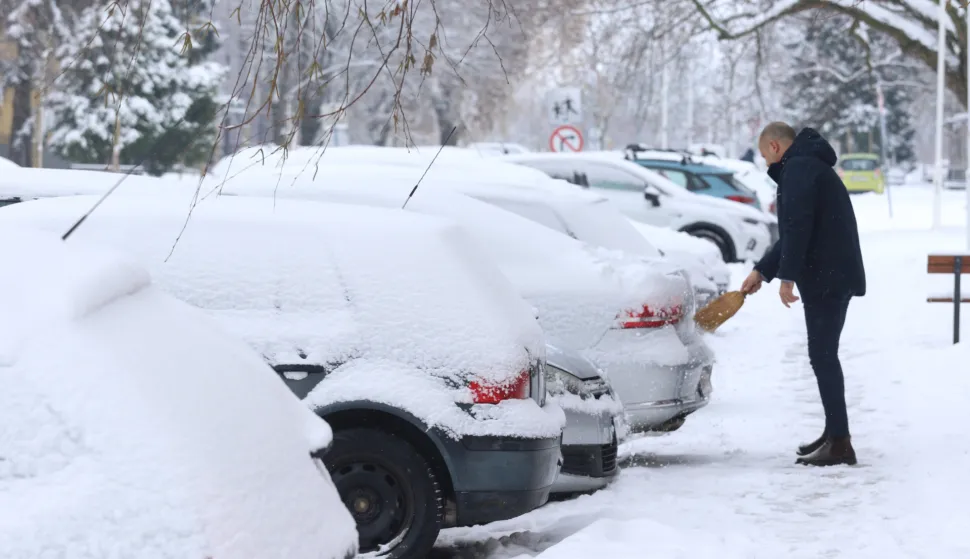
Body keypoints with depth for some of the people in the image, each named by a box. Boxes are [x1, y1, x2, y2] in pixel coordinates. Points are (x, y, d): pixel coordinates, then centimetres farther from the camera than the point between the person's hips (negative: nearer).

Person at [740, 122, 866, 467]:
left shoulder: (798, 168, -11)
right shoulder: (810, 166, 23)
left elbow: (798, 227, -21)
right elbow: (793, 233, 27)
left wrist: (787, 276, -20)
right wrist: (762, 270, 26)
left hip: (825, 277, -10)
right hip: (836, 275, 10)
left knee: (823, 355, -9)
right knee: (824, 355, 17)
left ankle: (840, 443, -10)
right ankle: (834, 434, 25)